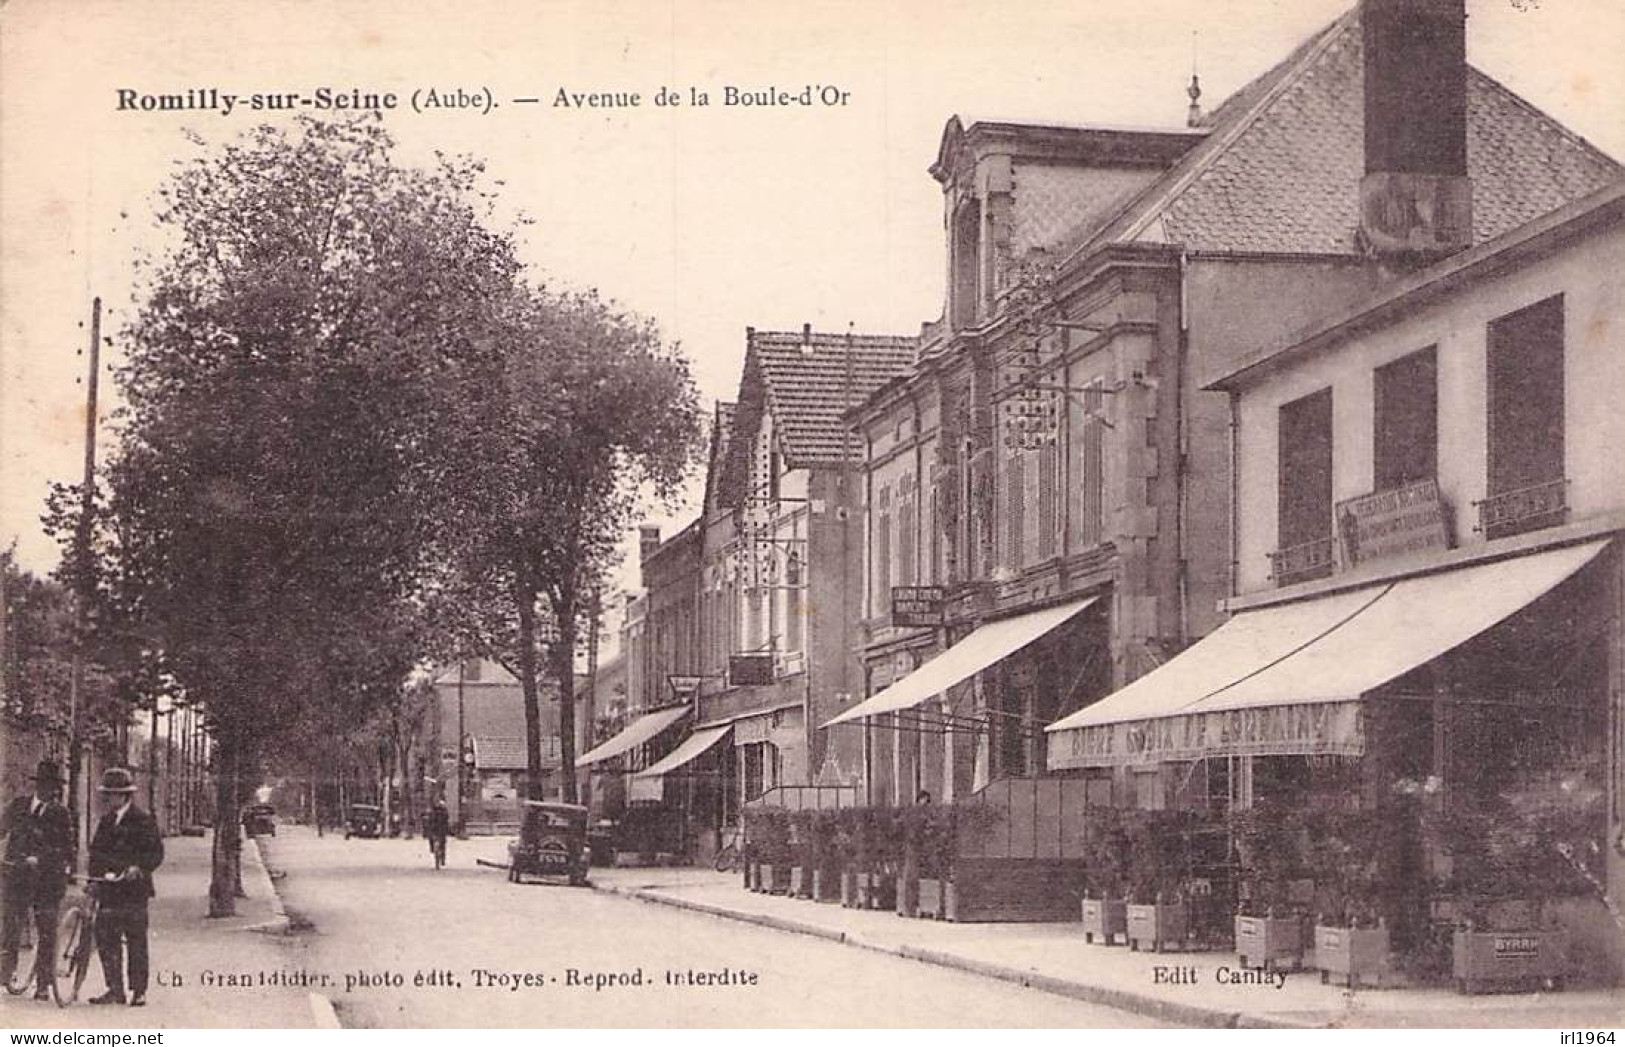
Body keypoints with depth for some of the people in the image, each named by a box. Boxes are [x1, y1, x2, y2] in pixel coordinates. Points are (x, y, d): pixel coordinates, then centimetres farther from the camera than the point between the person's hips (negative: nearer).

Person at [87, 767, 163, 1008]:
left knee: (136, 941, -1)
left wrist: (138, 867, -23)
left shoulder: (143, 821, -4)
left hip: (134, 889, -6)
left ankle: (139, 991, 5)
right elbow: (95, 851, 17)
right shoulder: (106, 822, 15)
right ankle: (115, 989, 7)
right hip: (109, 889, 6)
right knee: (106, 937, 1)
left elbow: (156, 853, -8)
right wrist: (93, 879, 5)